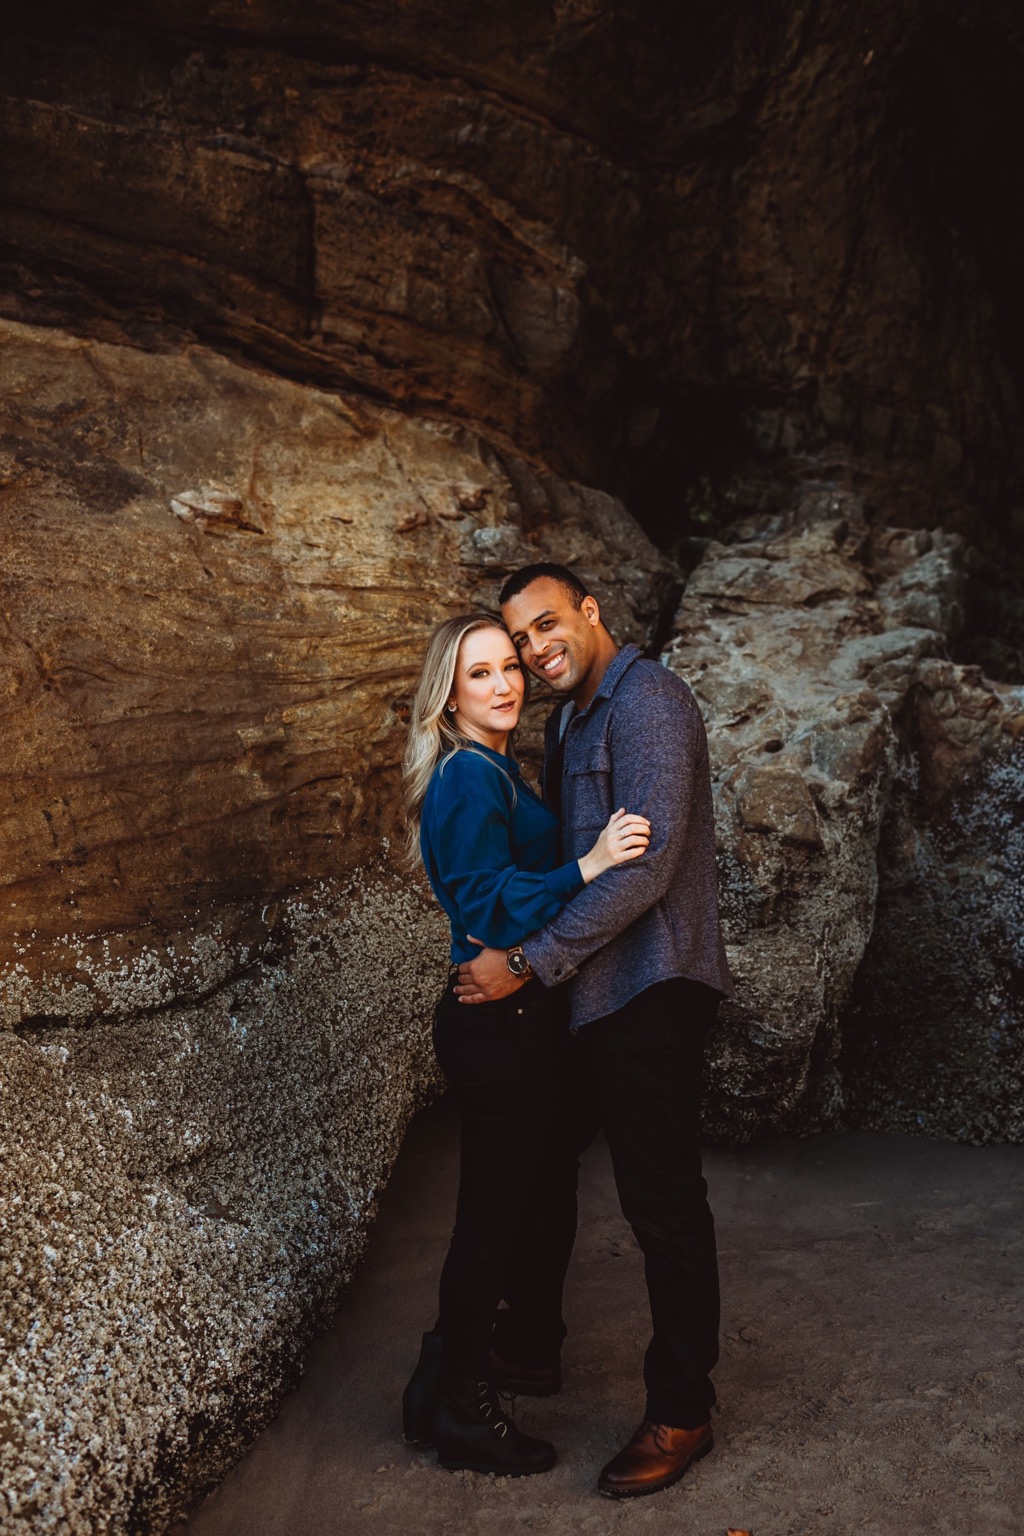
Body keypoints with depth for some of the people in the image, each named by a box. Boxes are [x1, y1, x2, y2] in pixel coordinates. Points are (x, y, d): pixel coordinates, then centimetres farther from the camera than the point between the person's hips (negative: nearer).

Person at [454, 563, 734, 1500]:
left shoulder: (647, 702, -17)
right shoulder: (571, 718, 13)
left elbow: (644, 866, -25)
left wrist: (529, 963, -23)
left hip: (650, 992, -10)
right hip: (588, 992, 10)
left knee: (663, 1203, 1)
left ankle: (682, 1414, 17)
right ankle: (529, 1341, 42)